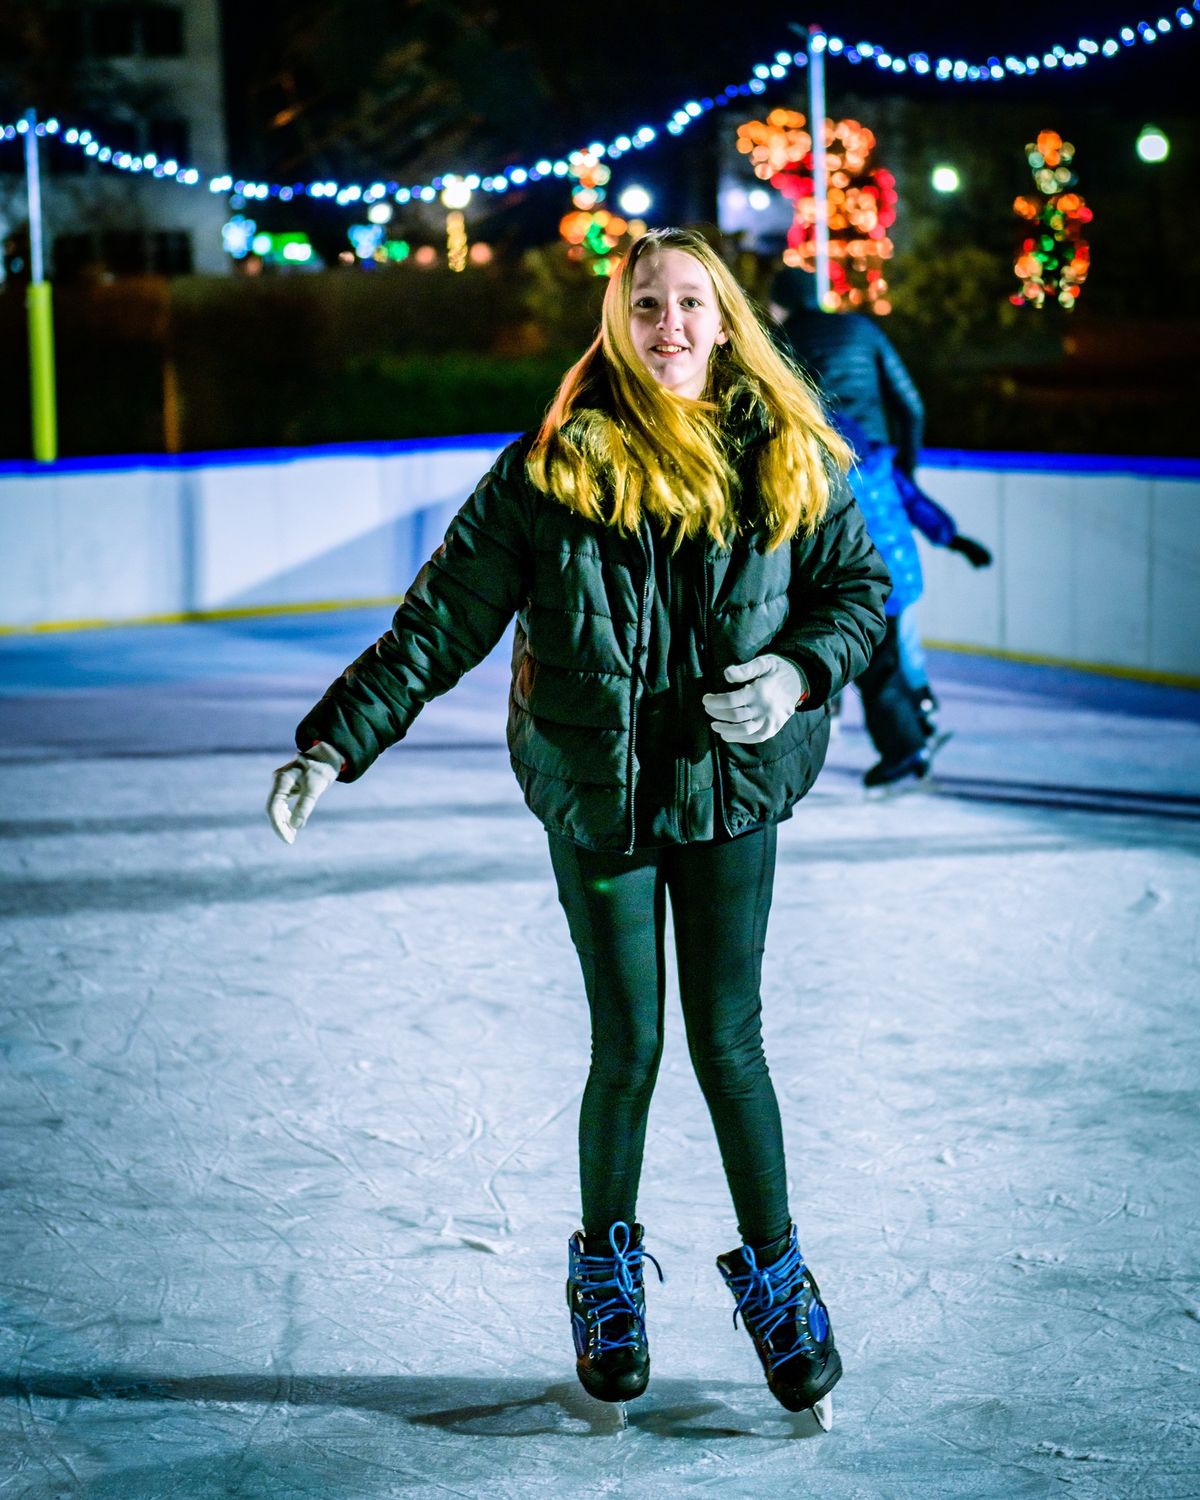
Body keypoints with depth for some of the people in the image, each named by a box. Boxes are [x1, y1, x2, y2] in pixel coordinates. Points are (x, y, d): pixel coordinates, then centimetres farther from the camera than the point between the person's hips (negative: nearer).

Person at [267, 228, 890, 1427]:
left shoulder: (786, 457, 0)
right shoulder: (553, 470, -6)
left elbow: (859, 585, 9)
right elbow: (440, 622, -6)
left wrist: (800, 669, -11)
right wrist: (334, 742, -12)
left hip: (733, 787, 1)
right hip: (597, 793, -1)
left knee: (728, 1043, 4)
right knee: (627, 1050, 4)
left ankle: (772, 1274, 25)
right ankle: (606, 1271, 28)